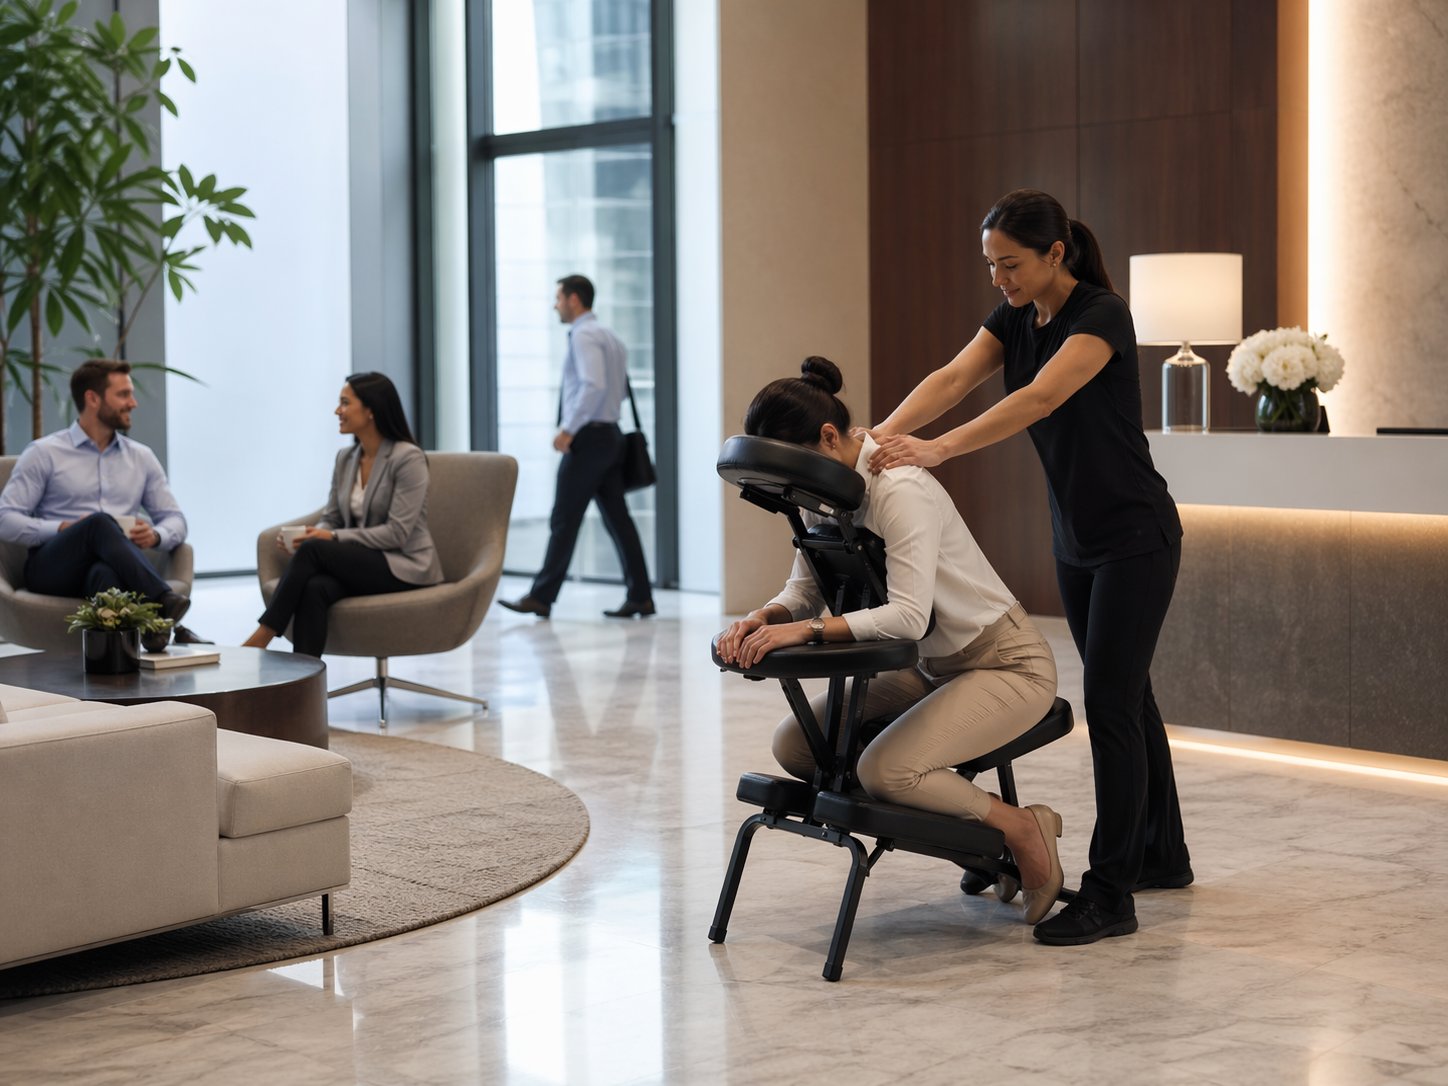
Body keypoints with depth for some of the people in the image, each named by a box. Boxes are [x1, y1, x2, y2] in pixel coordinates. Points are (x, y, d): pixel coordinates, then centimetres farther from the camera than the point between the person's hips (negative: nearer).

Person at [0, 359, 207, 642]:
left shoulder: (142, 457, 18)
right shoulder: (44, 454, 6)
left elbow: (175, 520, 18)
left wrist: (156, 535, -6)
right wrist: (63, 529, -16)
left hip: (112, 566, 3)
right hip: (51, 568, -2)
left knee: (105, 572, -38)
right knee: (100, 522, -36)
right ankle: (165, 606, -48)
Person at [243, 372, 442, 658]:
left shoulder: (408, 458, -12)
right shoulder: (345, 458, 10)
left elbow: (397, 533, -17)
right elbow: (331, 519, 13)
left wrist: (334, 538, -22)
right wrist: (308, 534, -11)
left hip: (405, 566, -6)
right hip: (360, 564, 6)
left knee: (313, 550, -27)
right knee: (314, 588, -30)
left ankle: (262, 636, -19)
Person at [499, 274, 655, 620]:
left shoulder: (583, 335, -11)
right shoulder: (610, 338, 18)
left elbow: (594, 384, -25)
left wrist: (568, 428, -22)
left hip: (587, 437, -9)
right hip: (610, 434, 9)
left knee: (564, 520, -5)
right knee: (617, 518, 7)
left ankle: (541, 598, -1)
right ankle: (639, 597, 5)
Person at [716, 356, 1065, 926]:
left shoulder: (899, 489, -27)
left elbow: (908, 615, -35)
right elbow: (805, 589, 2)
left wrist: (806, 629, -41)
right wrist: (762, 618, -19)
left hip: (1006, 664, -9)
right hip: (931, 667, 9)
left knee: (885, 769, -30)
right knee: (795, 744, -3)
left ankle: (1020, 829, -3)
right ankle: (975, 833, 7)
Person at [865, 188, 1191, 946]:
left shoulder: (1102, 313, -21)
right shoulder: (1014, 319, 3)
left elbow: (1039, 399, -36)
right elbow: (951, 378, -12)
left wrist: (937, 450, -45)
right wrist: (880, 436, -30)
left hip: (1136, 539, -9)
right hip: (1074, 541, 9)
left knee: (1109, 701, -11)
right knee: (1124, 693, 17)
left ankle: (1110, 895, -8)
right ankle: (1163, 855, 30)